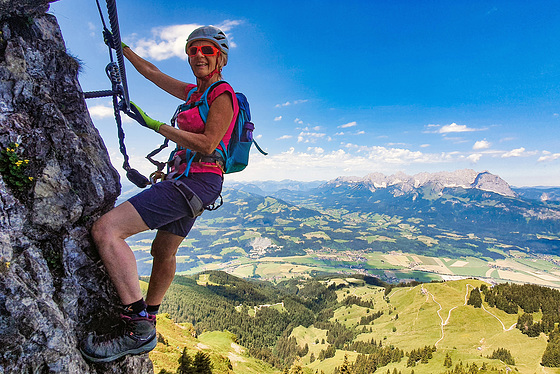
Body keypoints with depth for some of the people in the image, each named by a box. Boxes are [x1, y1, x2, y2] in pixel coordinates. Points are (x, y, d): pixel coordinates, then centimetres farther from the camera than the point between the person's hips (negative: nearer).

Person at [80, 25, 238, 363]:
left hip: (198, 180, -10)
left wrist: (154, 124, -15)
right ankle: (149, 317, 46)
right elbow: (152, 73, 31)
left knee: (106, 229, -20)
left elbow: (207, 145, -19)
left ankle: (140, 330, -19)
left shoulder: (223, 94, -7)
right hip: (187, 182, 10)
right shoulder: (195, 92, 19)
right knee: (163, 252, 24)